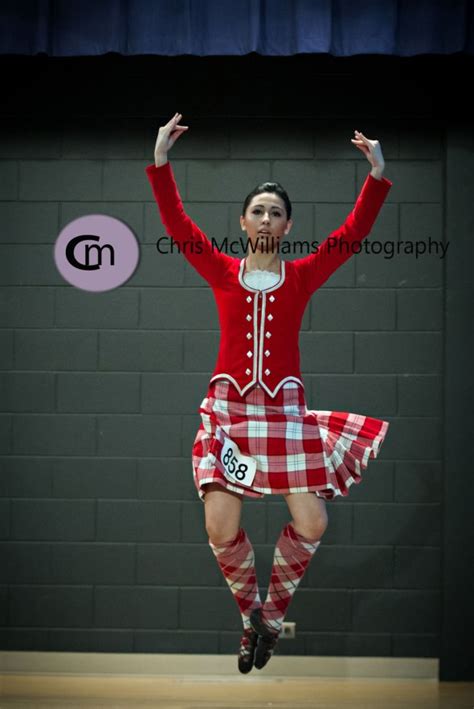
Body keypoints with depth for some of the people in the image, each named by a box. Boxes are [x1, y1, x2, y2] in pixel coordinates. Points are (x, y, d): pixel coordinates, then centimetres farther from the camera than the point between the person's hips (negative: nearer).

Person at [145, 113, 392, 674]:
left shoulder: (303, 275, 5)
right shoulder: (221, 272, 5)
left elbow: (354, 232, -3)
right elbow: (177, 223, -3)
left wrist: (378, 175, -13)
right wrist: (160, 160, -13)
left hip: (285, 407, 1)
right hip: (229, 405, -1)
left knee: (312, 525, -6)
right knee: (220, 528, -9)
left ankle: (272, 615, 19)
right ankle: (250, 612, 19)